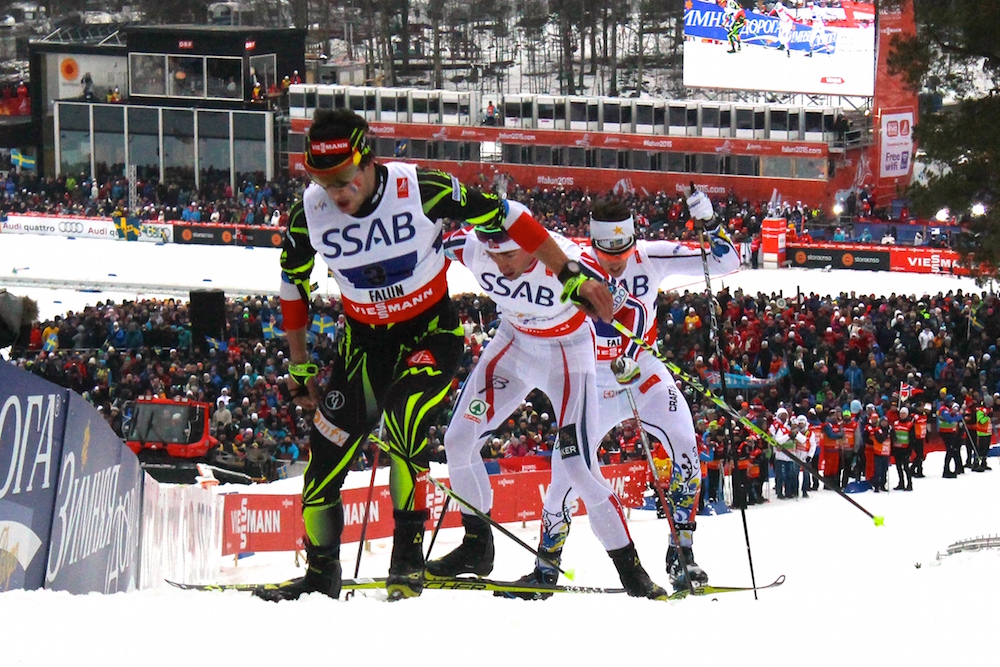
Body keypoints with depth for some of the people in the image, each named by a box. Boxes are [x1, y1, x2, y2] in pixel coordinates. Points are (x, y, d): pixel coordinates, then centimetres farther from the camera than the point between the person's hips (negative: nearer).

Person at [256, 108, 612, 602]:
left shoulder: (419, 189, -24)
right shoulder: (310, 214, -14)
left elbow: (504, 217, -13)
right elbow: (293, 283, 6)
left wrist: (571, 278, -11)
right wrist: (299, 365, 12)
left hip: (431, 333, -4)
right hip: (365, 340, 4)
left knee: (404, 427, -28)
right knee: (326, 450, -3)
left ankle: (408, 560, -17)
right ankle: (321, 571, 18)